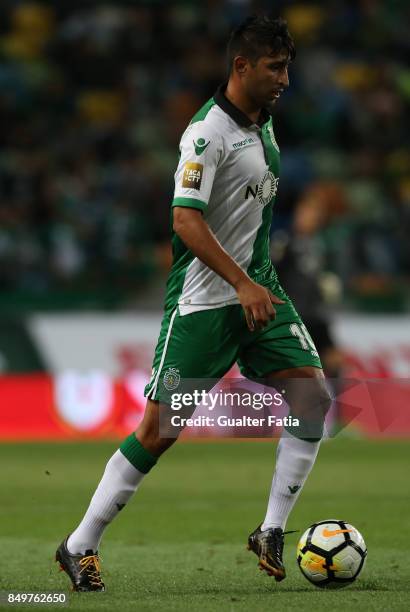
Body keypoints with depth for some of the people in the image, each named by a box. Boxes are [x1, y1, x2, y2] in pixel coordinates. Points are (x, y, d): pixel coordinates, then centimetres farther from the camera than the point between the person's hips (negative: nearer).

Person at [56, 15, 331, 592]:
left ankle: (271, 532, 0)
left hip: (258, 291, 8)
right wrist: (242, 284, -30)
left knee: (314, 396, -8)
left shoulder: (265, 124, 11)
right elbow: (186, 221, -24)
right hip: (202, 300, -8)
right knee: (160, 429, -6)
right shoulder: (207, 131, -16)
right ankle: (79, 546, 6)